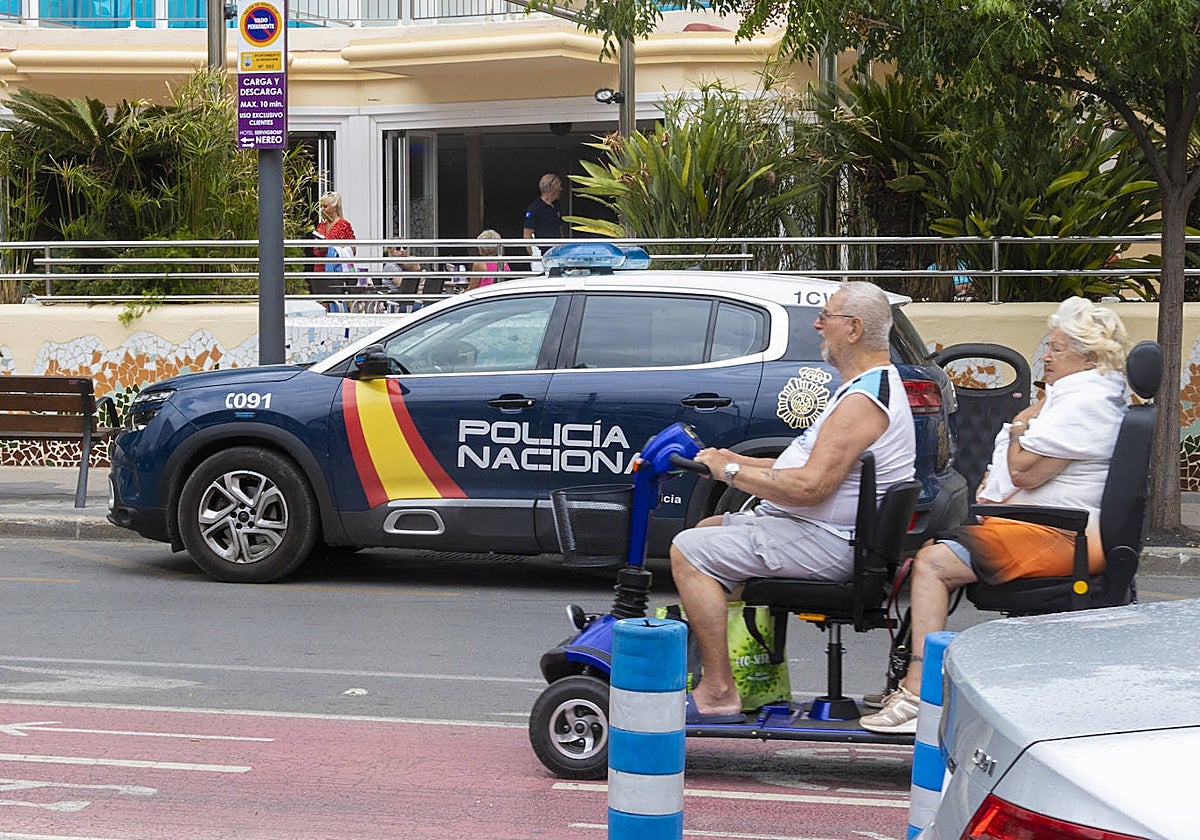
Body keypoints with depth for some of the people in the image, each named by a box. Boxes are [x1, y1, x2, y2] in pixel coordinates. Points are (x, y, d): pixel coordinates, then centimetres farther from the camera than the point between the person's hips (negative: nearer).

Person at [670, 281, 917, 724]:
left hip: (825, 543, -12)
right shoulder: (870, 386, 15)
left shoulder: (864, 402, -21)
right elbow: (816, 466, 19)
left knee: (689, 550, -18)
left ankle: (718, 692, -16)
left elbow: (808, 487, -28)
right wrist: (737, 460, 10)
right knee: (706, 529, 23)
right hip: (819, 529, 12)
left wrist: (731, 471, -17)